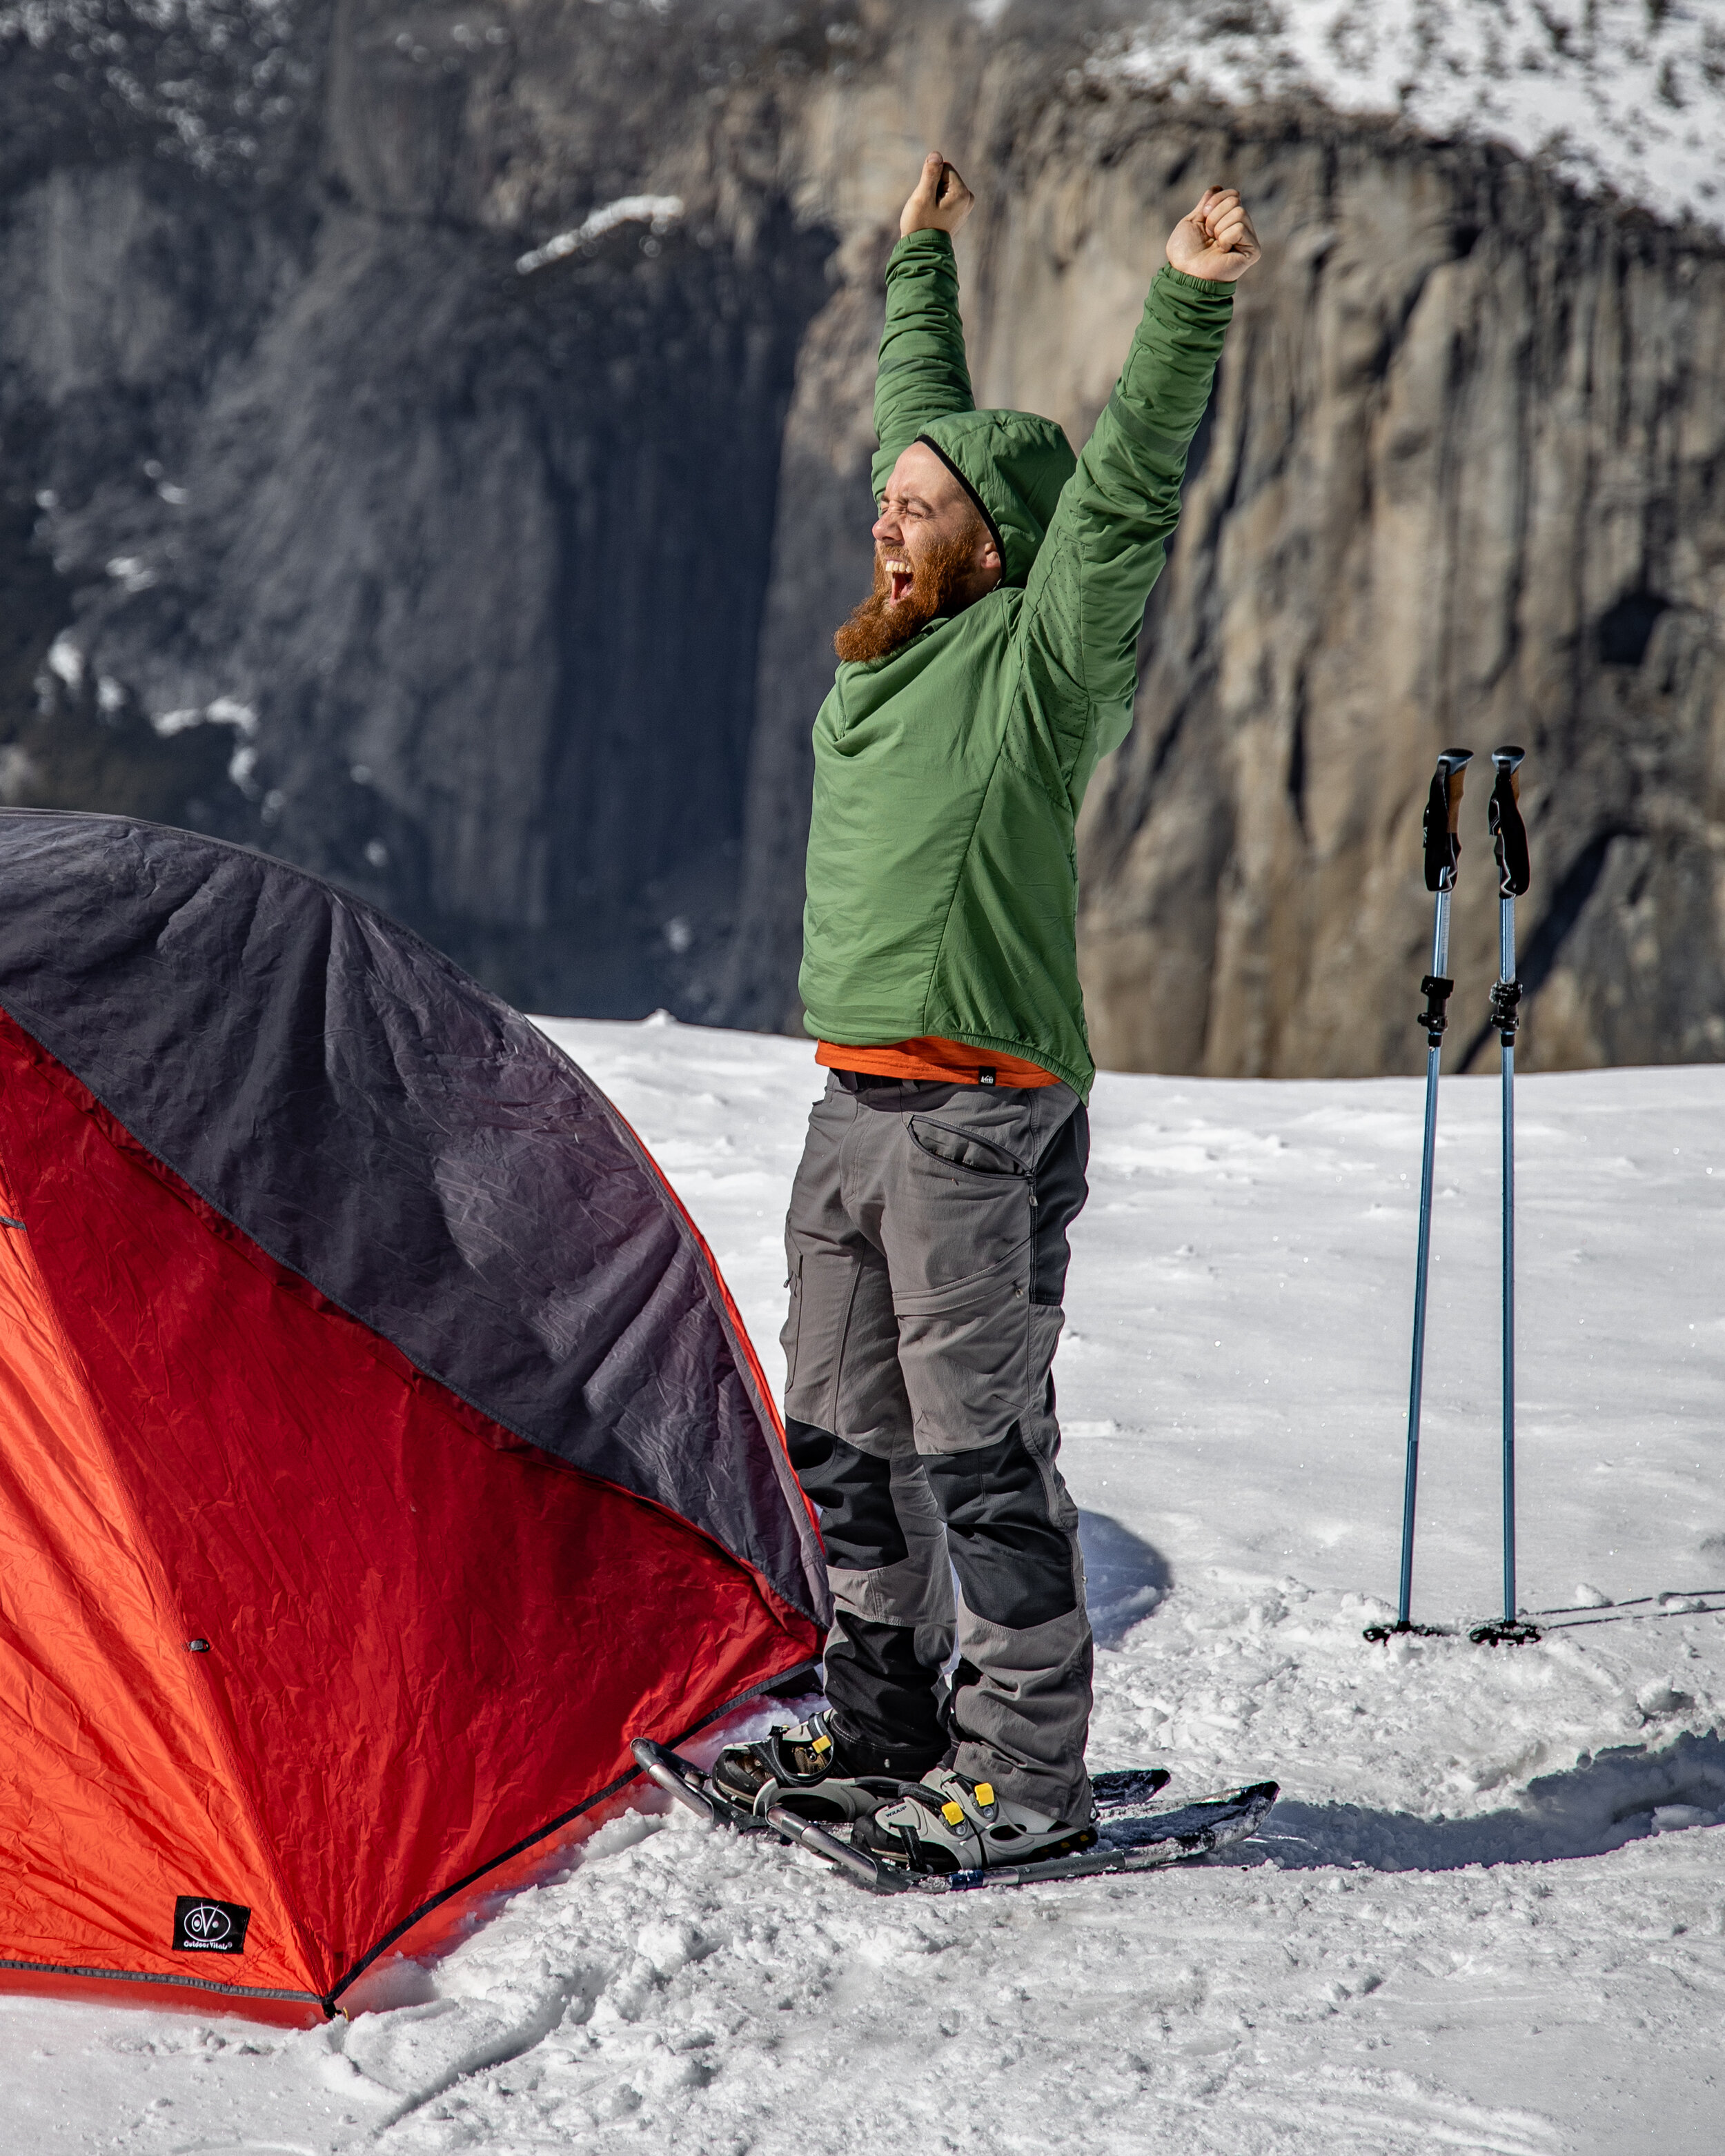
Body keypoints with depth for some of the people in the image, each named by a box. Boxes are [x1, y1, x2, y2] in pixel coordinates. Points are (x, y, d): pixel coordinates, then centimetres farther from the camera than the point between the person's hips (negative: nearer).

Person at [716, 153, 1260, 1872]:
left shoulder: (1039, 659, -8)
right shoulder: (897, 643, 12)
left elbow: (1124, 491, -21)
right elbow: (925, 420, 25)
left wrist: (1188, 305, -29)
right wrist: (919, 266, 34)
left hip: (979, 1123, -8)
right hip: (855, 1102, 9)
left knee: (983, 1449, -5)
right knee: (847, 1438, 14)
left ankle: (1028, 1775, 1)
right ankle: (885, 1724, 27)